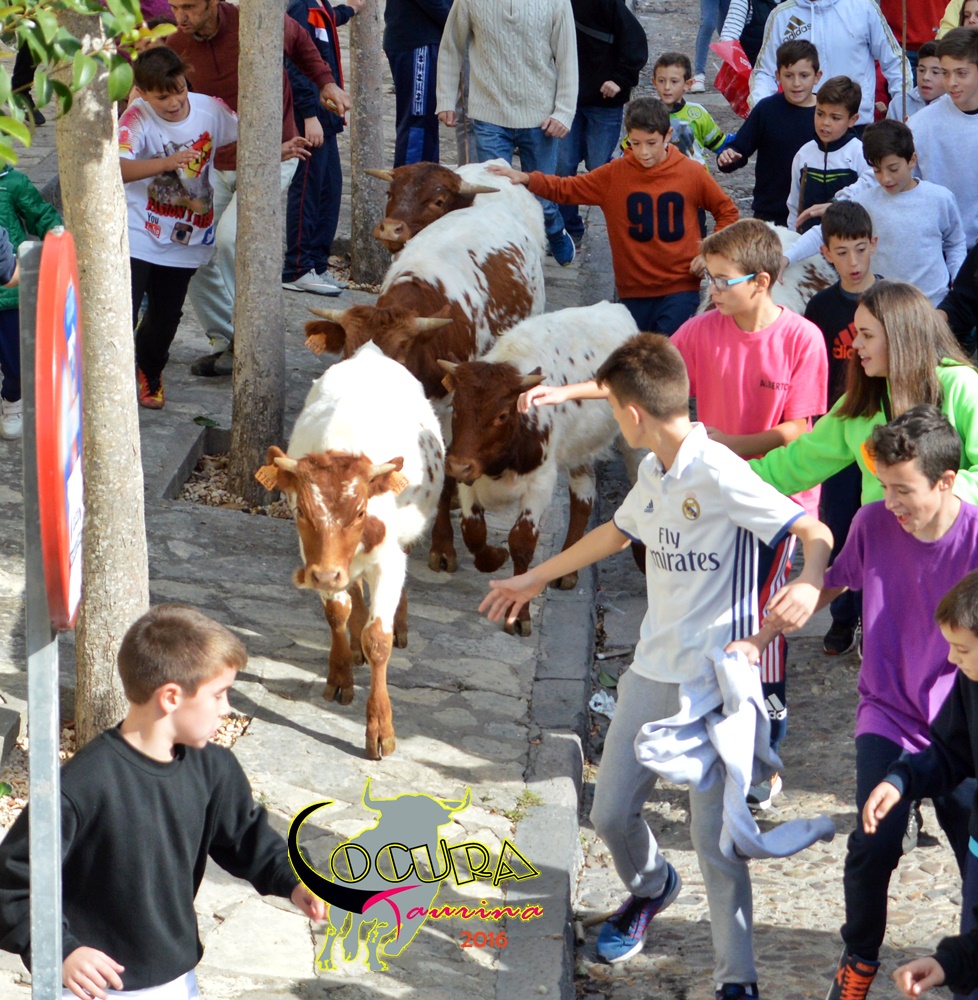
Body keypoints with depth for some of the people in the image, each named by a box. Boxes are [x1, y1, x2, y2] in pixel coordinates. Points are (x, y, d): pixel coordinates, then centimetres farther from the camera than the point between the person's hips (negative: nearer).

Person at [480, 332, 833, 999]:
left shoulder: (720, 475, -18)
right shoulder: (654, 473, 9)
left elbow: (816, 533, -22)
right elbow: (617, 533, 30)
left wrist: (809, 585, -44)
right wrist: (535, 579, 40)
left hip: (716, 682, -8)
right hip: (653, 671, 8)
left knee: (716, 841, -7)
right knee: (612, 813, 15)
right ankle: (651, 889, 46)